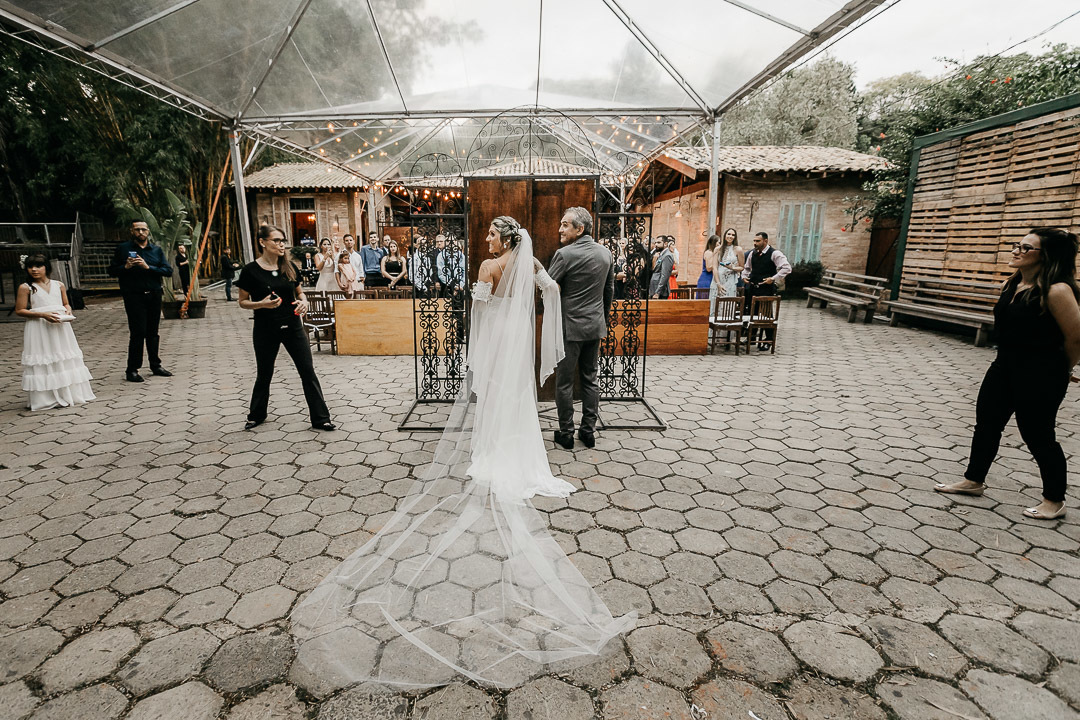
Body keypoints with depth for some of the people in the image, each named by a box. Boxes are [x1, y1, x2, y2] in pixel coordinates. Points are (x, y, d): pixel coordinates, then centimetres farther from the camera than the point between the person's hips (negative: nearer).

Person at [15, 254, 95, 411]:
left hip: (61, 327, 3)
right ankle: (45, 399, 8)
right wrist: (42, 314, -17)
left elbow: (66, 304, 17)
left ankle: (72, 394, 18)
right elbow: (19, 310, -4)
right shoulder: (25, 287, -3)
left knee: (66, 359, 8)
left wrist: (68, 311, -4)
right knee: (42, 363, 0)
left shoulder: (59, 285, 7)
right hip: (39, 329, -3)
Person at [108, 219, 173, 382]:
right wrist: (126, 267, -13)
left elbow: (168, 271, 1)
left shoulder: (156, 250, 11)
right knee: (138, 332, -8)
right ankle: (132, 370, 0)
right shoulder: (123, 248, 5)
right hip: (134, 297, -3)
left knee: (153, 332, 11)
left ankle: (155, 365, 21)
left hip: (154, 296, 3)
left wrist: (148, 267, -12)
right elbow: (112, 271, 5)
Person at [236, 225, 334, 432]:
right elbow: (243, 302, -2)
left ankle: (320, 418, 6)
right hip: (265, 330, -2)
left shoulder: (289, 267, 1)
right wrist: (262, 304, -21)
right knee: (264, 374, 13)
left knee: (308, 371, -1)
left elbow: (299, 292, 14)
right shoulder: (251, 270, -8)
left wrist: (304, 301, -8)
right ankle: (256, 415, 37)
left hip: (292, 327, 3)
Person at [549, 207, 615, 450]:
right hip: (596, 326, 6)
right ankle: (588, 431, 21)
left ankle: (566, 434, 14)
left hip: (569, 327, -6)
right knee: (590, 379, 14)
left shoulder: (565, 254, -15)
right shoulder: (606, 254, 6)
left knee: (564, 382, 6)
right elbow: (609, 290, 13)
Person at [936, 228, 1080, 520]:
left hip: (1039, 377, -8)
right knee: (986, 422, 15)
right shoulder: (1010, 285, 4)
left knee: (1037, 436, 4)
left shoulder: (1056, 290, -19)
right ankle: (974, 480, 31)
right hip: (1004, 367, 8)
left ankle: (1054, 500, 24)